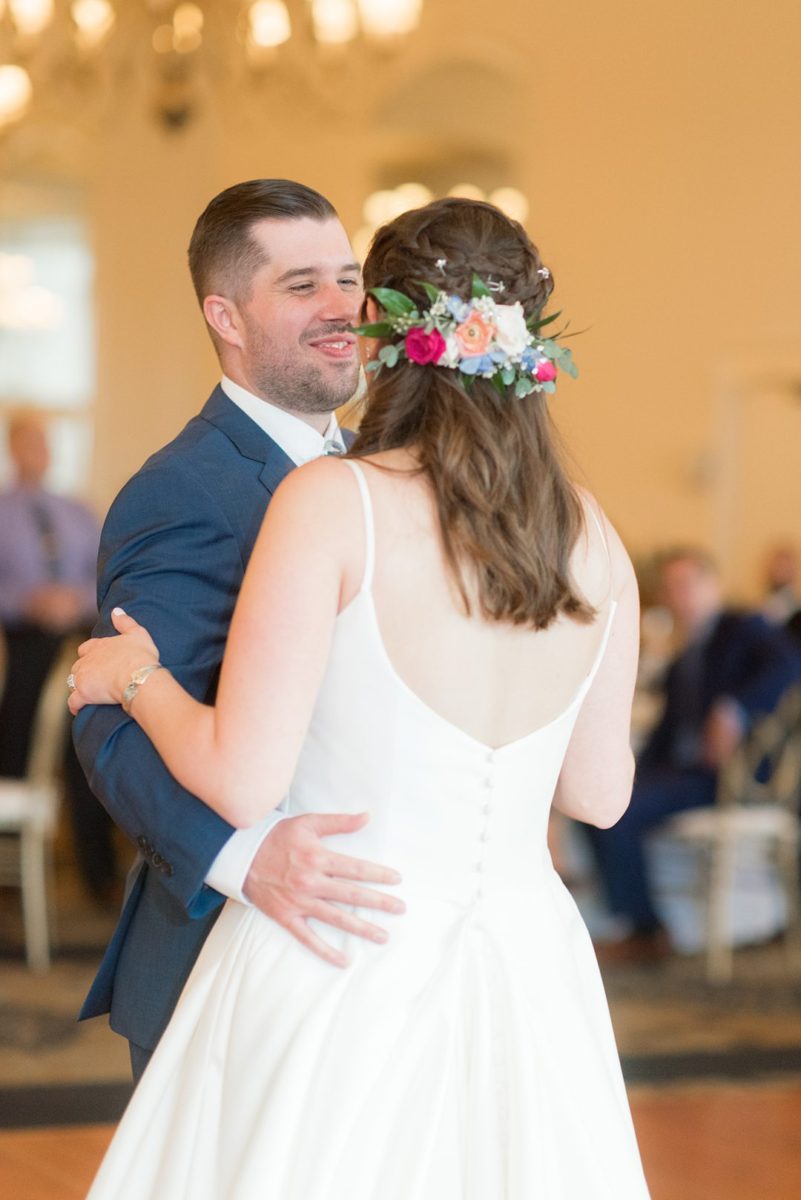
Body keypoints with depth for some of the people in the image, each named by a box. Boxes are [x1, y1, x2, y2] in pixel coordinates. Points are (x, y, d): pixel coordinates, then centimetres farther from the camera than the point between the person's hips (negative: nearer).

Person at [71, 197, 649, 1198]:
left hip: (343, 973, -5)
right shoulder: (590, 535, 3)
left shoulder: (333, 502, -12)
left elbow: (242, 782, -15)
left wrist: (134, 680, 3)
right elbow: (599, 793, 12)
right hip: (525, 968, 5)